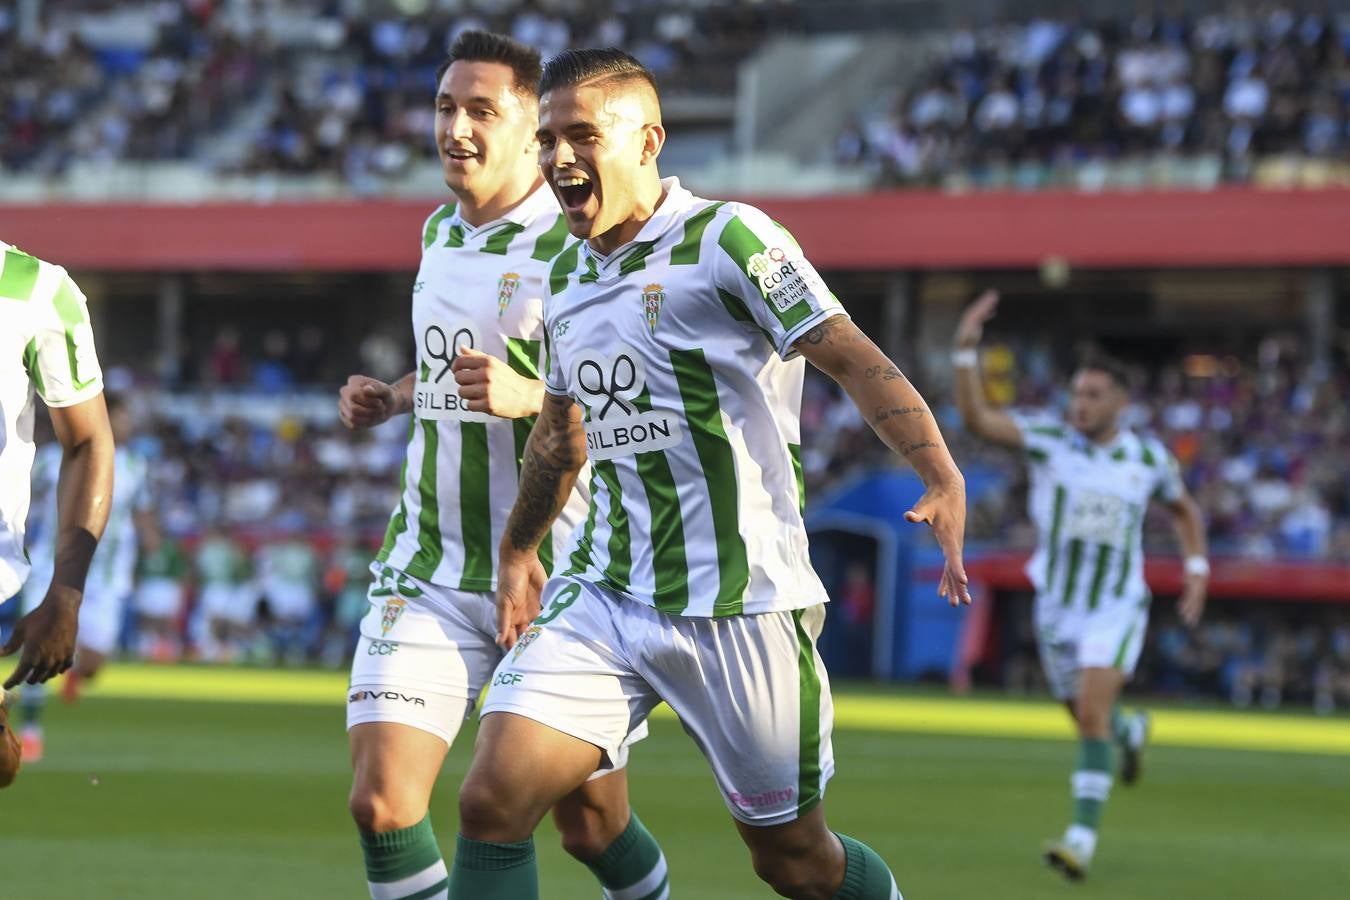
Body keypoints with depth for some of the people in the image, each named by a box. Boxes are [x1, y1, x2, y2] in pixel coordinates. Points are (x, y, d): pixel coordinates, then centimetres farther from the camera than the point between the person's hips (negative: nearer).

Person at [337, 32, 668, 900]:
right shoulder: (440, 235, 11)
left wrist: (527, 397, -29)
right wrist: (393, 398, 12)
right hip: (430, 566, 5)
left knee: (592, 826, 5)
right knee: (382, 802, -11)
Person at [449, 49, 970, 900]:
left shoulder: (727, 239, -10)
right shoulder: (570, 275, 11)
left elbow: (855, 359, -17)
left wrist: (943, 478, -30)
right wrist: (518, 549, 34)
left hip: (740, 603, -6)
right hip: (604, 597, 6)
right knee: (492, 800, -12)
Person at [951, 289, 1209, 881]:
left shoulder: (1149, 458, -4)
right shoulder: (1048, 440, -9)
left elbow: (1184, 510, 17)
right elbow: (976, 419, -24)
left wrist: (1196, 568, 5)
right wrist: (966, 349, -35)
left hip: (1117, 608, -2)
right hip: (1058, 606, 2)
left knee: (1093, 708, -22)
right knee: (1091, 720, 16)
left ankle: (1083, 837, -24)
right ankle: (1130, 732, 55)